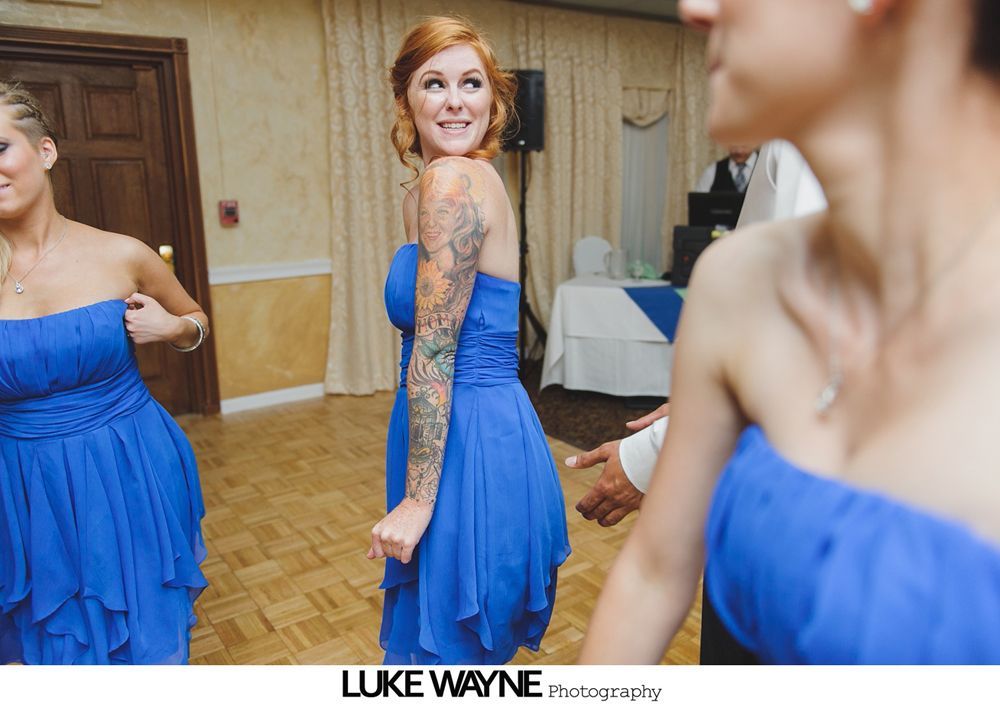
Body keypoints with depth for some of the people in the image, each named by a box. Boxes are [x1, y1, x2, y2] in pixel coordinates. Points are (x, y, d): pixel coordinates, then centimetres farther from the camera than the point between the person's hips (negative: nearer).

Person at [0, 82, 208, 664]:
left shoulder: (121, 256, -7)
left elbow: (196, 322, 11)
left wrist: (175, 327, -10)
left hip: (132, 478, 0)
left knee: (149, 645, 13)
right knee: (51, 646, 18)